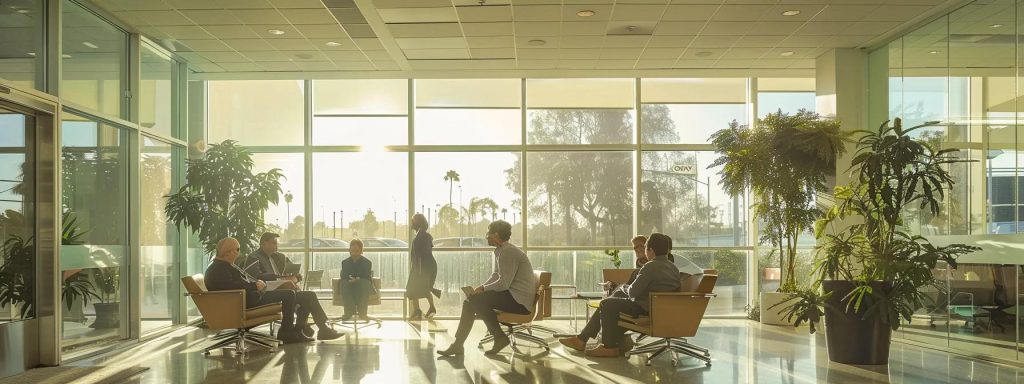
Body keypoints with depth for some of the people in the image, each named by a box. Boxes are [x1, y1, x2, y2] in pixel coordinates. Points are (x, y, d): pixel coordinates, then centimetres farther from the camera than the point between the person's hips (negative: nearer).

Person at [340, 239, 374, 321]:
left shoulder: (367, 262, 7)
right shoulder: (345, 262, 12)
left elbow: (368, 278, -6)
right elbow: (343, 277, -1)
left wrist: (358, 280, -26)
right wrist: (350, 280, -23)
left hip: (363, 286, -1)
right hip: (349, 287, 2)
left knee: (364, 283, -36)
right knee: (344, 283, -32)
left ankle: (362, 312, -42)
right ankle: (349, 312, -43)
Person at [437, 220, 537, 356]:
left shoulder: (508, 252, -18)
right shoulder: (500, 251, 14)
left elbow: (504, 283, -24)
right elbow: (495, 275, 17)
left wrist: (483, 289, -11)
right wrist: (480, 288, 1)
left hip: (520, 300, -10)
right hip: (511, 295, 10)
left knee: (478, 300, -22)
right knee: (470, 301, 4)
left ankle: (500, 338, -10)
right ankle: (458, 344, 4)